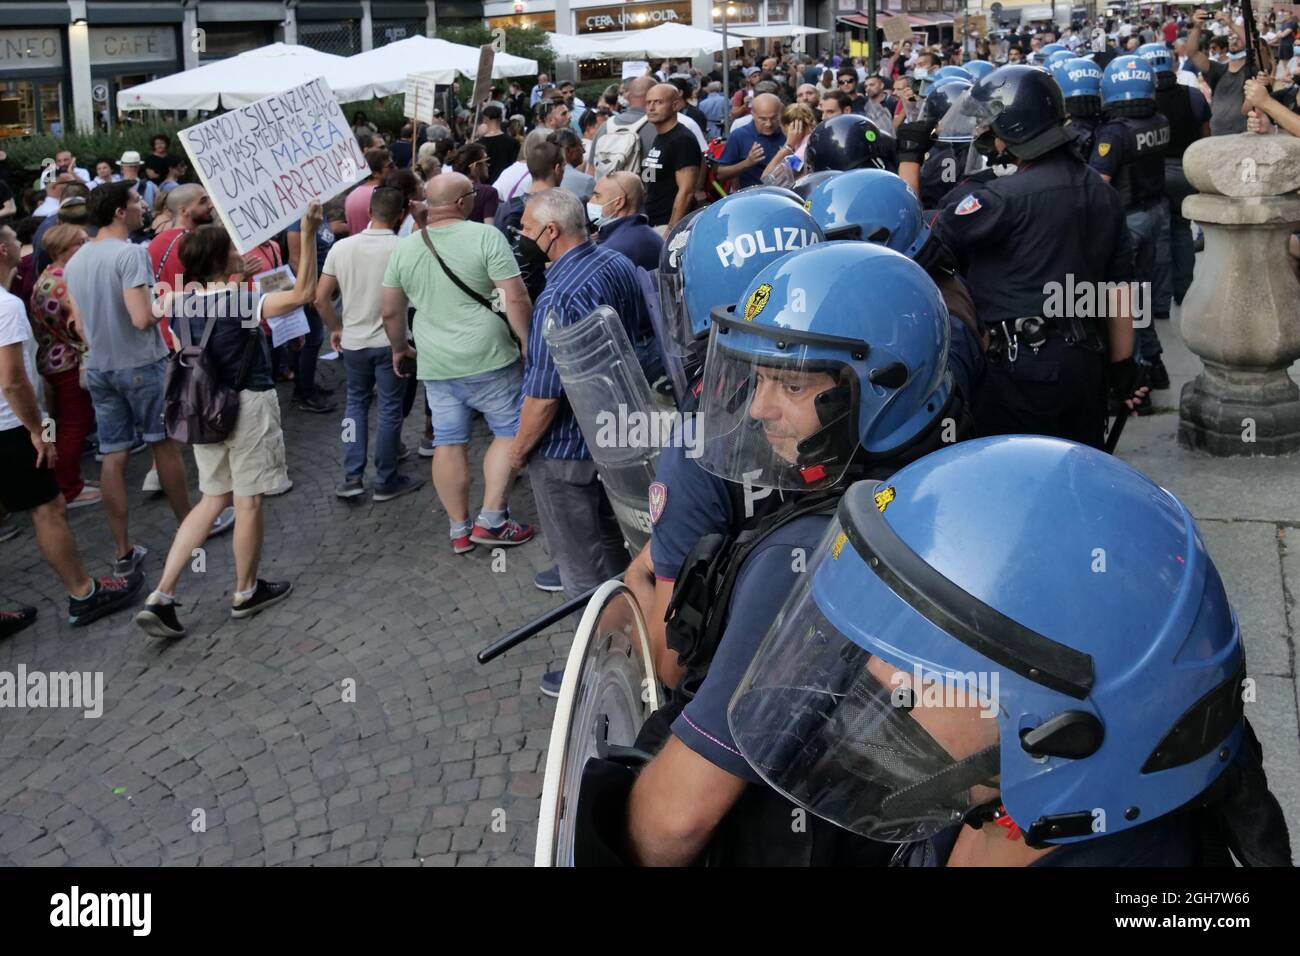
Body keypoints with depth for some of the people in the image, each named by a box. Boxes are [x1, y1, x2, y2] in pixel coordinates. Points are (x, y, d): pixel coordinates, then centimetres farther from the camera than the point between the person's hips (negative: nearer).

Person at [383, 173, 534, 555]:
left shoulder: (404, 248, 5)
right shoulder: (485, 236, -10)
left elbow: (391, 312, 12)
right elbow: (515, 300, -15)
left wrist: (399, 349, 27)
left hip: (435, 365, 5)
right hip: (487, 359, -5)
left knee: (448, 443, 11)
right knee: (510, 431, 10)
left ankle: (459, 530, 20)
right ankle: (491, 519, 6)